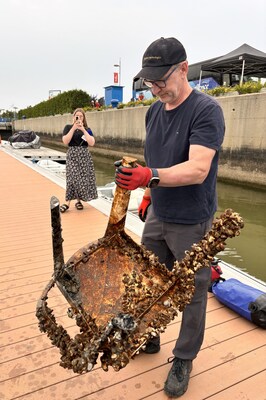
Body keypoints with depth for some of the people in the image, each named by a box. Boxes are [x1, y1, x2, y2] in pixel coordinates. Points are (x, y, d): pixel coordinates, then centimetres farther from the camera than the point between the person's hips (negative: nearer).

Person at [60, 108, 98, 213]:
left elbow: (92, 143, -9)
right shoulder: (68, 127, 5)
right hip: (72, 155, -2)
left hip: (84, 155, 2)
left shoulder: (87, 129, 8)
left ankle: (78, 200, 11)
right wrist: (74, 128, -14)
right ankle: (67, 202, -9)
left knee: (83, 178, -1)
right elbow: (65, 141, -11)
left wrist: (83, 129, -12)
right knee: (72, 177, -12)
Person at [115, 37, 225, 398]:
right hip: (156, 217, 7)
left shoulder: (206, 110, -16)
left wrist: (150, 176, -41)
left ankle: (184, 360, 32)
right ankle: (148, 339, 42)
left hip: (191, 224, -6)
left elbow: (197, 170, -28)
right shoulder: (153, 111, 7)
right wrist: (148, 194, 14)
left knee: (192, 293, 10)